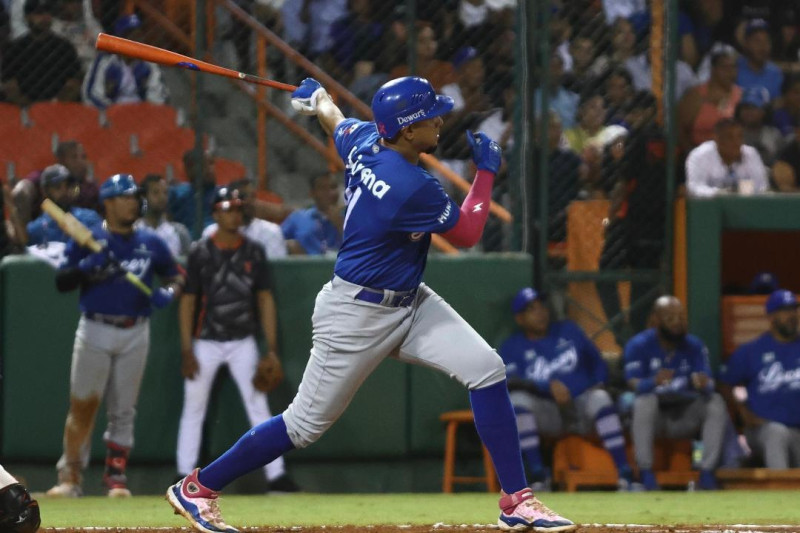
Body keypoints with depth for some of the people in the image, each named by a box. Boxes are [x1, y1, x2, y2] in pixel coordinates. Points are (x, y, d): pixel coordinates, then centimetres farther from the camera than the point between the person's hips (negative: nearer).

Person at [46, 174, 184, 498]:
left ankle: (116, 477, 9)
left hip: (135, 334, 3)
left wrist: (169, 292, -4)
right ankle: (70, 476, 1)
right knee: (82, 405, -6)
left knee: (123, 410, 3)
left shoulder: (150, 244, 9)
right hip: (95, 330, -2)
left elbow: (175, 274, 18)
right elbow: (62, 282, -3)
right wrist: (86, 267, -21)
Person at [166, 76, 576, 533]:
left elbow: (335, 121, 21)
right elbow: (467, 235, -14)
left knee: (486, 368, -7)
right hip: (356, 317, -9)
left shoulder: (363, 141, -4)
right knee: (307, 424, 2)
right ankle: (197, 489, 19)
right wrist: (487, 172, -3)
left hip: (408, 302, 9)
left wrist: (317, 99, 43)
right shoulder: (412, 187, -30)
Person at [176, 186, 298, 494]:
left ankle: (276, 476, -3)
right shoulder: (201, 252, -5)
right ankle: (185, 477, 9)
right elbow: (188, 301, -4)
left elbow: (265, 299, 5)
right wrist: (186, 350, -10)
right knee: (193, 409, 3)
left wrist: (272, 349, 0)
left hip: (243, 342, 2)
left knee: (259, 407, -3)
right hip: (206, 342, -2)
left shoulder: (254, 252, 3)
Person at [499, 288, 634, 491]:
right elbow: (510, 381, -12)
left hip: (582, 406, 1)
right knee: (517, 399, -30)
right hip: (546, 414, -1)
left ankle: (625, 475, -37)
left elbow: (598, 363, 19)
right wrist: (548, 386, -26)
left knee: (600, 398, -32)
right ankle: (538, 476, -30)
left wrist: (598, 385, -2)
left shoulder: (568, 330, 14)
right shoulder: (512, 347, 5)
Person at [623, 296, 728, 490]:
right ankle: (646, 474, -28)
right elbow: (634, 383, -21)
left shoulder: (694, 346, 3)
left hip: (684, 418, 3)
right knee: (645, 400, -34)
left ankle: (707, 474, -22)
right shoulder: (638, 346, -7)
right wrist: (654, 382, -45)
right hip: (654, 418, -3)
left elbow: (707, 383, -9)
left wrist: (702, 384, -35)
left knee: (716, 401, -22)